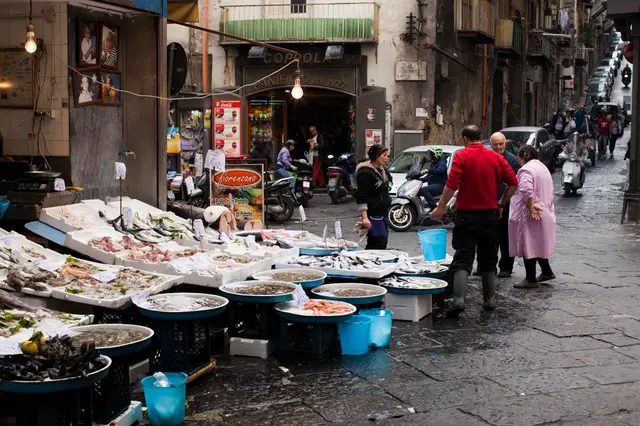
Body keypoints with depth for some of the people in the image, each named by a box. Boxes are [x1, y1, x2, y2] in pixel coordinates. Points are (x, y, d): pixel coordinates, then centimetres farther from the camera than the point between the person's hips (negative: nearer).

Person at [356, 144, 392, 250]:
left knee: (383, 242, 7)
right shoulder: (365, 172, -13)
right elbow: (361, 197, -17)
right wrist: (364, 217, -23)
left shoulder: (383, 170, 15)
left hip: (383, 213, 9)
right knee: (379, 242, -15)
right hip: (373, 213, -9)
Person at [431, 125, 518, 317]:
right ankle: (490, 300, 20)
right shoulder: (496, 158, 5)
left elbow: (452, 184, -17)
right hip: (490, 214, 4)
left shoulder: (462, 156, -7)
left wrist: (441, 207, -9)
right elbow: (513, 183, 2)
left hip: (467, 213, -4)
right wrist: (501, 204, 14)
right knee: (488, 259, 15)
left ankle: (458, 299, -18)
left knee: (463, 258, -4)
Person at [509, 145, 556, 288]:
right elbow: (550, 192, 23)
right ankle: (547, 272, 27)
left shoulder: (526, 170, -14)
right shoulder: (543, 167, 18)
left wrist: (531, 207, -23)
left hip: (529, 215, -10)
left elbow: (526, 191, -28)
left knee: (528, 246, -3)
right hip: (544, 214, 10)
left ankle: (531, 279, 1)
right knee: (538, 244, 21)